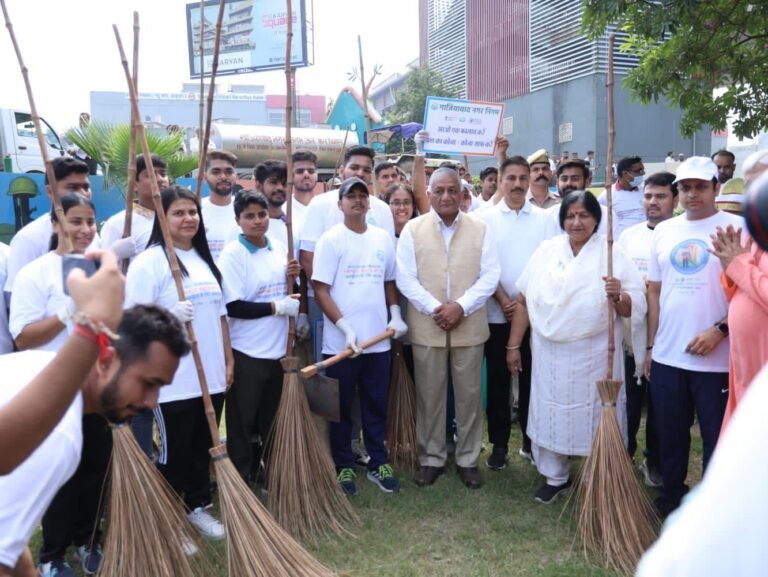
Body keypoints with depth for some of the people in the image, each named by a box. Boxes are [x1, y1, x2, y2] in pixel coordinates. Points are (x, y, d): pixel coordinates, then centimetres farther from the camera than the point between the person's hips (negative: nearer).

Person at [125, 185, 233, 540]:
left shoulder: (205, 259, 12)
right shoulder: (149, 261, -10)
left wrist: (228, 360, 13)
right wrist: (169, 316, -31)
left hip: (212, 376, 6)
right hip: (172, 381, -6)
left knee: (203, 449, 17)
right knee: (175, 453, 6)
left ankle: (198, 507, 34)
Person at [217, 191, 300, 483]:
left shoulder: (280, 247, 6)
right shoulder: (232, 254, -12)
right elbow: (233, 307, -18)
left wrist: (294, 276, -4)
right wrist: (276, 307, -18)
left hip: (278, 348, 6)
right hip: (246, 352, -6)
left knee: (275, 417, 19)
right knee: (242, 420, 8)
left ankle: (275, 472, 35)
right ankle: (240, 478, 23)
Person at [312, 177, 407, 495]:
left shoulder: (383, 238, 8)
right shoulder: (331, 239, -6)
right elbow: (320, 290, -10)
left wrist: (395, 314, 2)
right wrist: (345, 327, -18)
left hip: (378, 339, 4)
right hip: (340, 341, -4)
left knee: (376, 406, 14)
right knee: (341, 408, 9)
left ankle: (378, 463, 28)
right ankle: (343, 467, 23)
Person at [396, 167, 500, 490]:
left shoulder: (480, 230, 3)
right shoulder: (413, 229, 1)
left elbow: (490, 276, -2)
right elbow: (405, 278, -4)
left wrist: (461, 306, -15)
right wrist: (435, 308, -14)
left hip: (469, 327, 1)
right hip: (426, 328, 0)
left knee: (469, 395, 8)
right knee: (429, 396, 8)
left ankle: (468, 460, 24)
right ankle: (431, 459, 23)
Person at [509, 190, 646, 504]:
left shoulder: (613, 254, -5)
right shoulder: (546, 250, 3)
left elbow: (637, 307, -7)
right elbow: (525, 301, 5)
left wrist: (618, 296, -29)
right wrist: (514, 345, 4)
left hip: (595, 355, -2)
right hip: (550, 353, 3)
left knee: (597, 417, 8)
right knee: (550, 415, 12)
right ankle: (555, 477, 33)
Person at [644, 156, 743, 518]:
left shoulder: (736, 228, -6)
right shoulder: (663, 231, 8)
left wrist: (719, 330, -17)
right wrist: (650, 346, 10)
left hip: (716, 359, -4)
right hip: (667, 355, 4)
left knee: (717, 437, 7)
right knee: (670, 434, 15)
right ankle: (672, 497, 34)